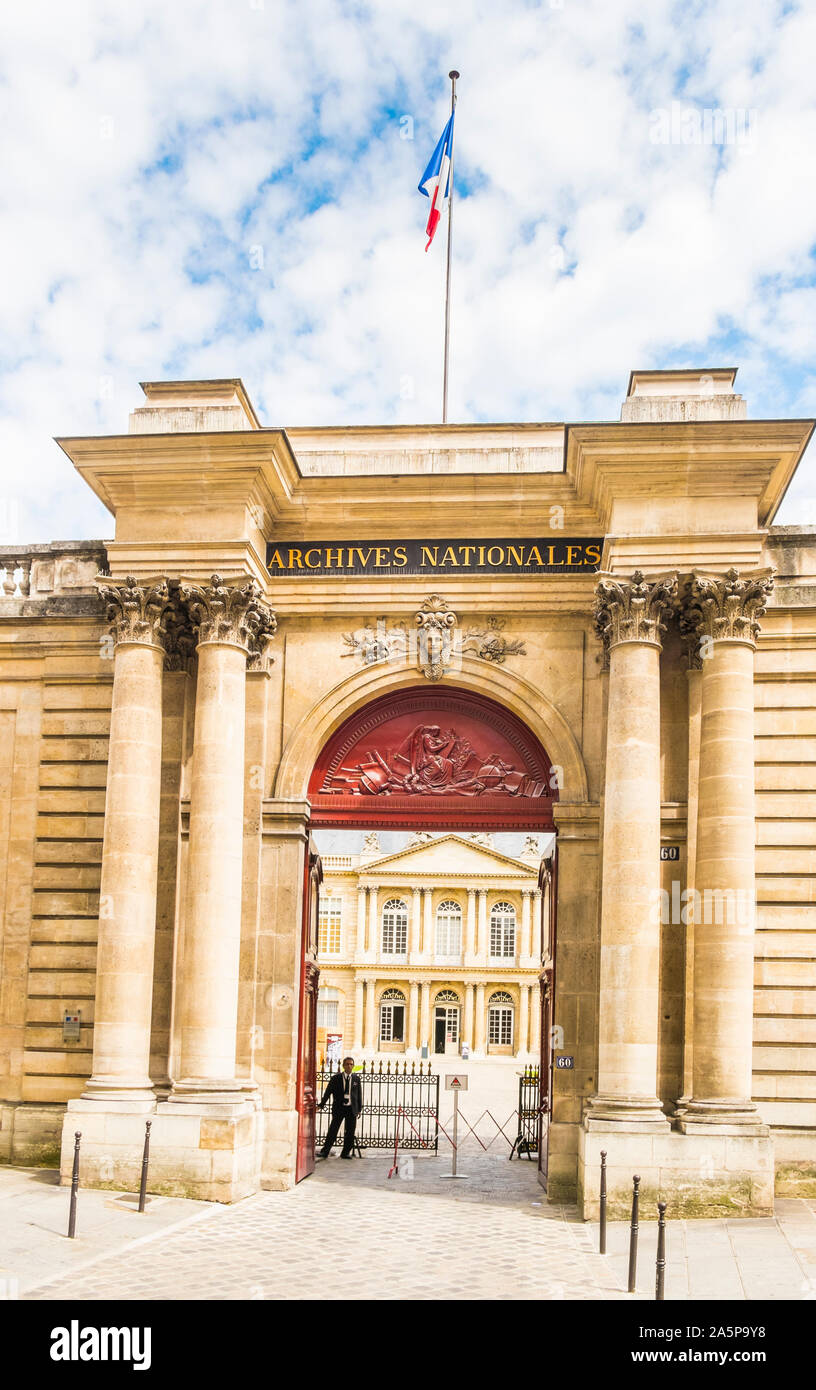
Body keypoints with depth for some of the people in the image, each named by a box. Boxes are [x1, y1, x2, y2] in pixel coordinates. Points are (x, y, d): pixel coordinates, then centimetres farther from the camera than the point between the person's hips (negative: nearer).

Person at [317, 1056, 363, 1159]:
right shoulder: (336, 1078, 1)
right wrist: (321, 1105, -1)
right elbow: (328, 1092, 2)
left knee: (350, 1132, 4)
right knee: (333, 1130, -3)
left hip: (352, 1109, 2)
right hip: (339, 1108, -2)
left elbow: (359, 1094, 10)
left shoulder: (356, 1078, 7)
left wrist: (359, 1109, 8)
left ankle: (346, 1153, 16)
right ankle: (325, 1151, 5)